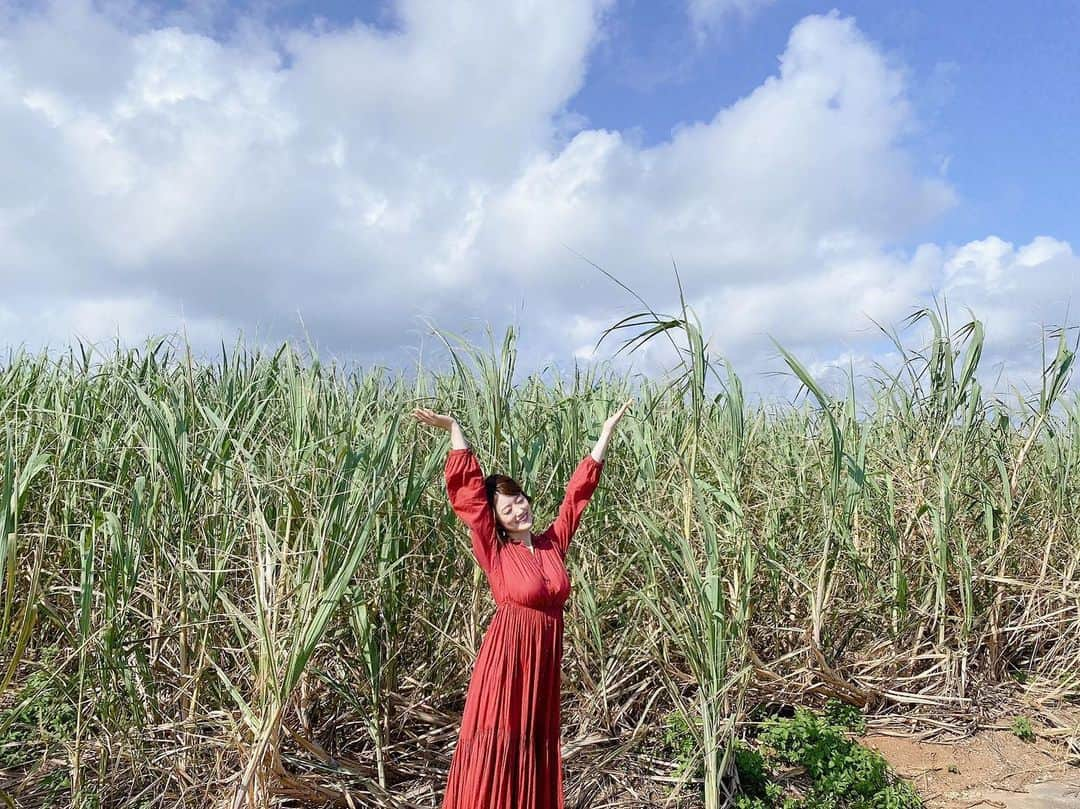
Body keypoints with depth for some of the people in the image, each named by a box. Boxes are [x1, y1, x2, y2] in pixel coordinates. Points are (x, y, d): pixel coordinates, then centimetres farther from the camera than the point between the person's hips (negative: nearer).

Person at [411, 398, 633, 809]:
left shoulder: (553, 542, 4)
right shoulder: (494, 551, -8)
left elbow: (579, 488, 9)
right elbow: (468, 489, -13)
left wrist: (607, 430, 13)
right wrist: (453, 428, -15)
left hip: (544, 658, 5)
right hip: (507, 656, -5)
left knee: (537, 743, 14)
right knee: (496, 748, 0)